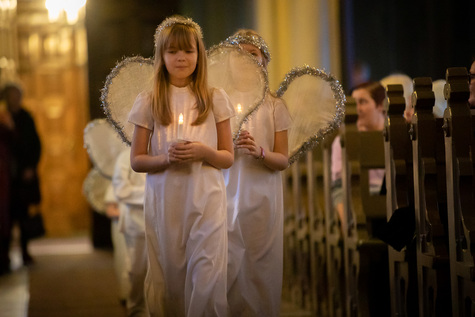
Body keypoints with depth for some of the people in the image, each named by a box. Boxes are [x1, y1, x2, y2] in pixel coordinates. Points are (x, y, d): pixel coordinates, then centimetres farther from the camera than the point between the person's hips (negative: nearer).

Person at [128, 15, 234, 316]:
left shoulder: (216, 99, 5)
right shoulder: (148, 102, 5)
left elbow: (228, 157, 8)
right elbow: (136, 160, 5)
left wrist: (204, 152, -13)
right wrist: (166, 158, -14)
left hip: (206, 201, 0)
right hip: (163, 202, 1)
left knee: (206, 282, -8)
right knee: (167, 282, 3)